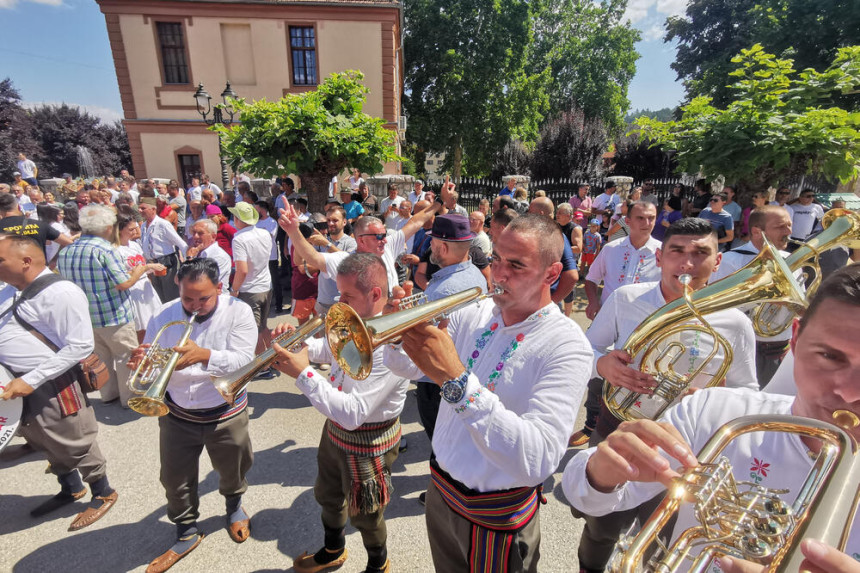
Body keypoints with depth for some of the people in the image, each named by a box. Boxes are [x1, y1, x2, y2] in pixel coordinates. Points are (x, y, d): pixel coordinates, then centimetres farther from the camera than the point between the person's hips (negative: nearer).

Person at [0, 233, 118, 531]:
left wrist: (31, 380, -23)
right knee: (42, 442, 24)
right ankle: (71, 489, 46)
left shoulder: (60, 292, -20)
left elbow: (80, 346, -23)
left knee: (75, 444, 7)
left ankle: (103, 493, 29)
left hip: (52, 385, -9)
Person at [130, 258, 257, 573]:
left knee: (232, 471, 20)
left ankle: (234, 504, 53)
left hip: (226, 416, -2)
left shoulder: (238, 312, -16)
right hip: (177, 416, 3)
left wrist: (205, 355, -41)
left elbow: (244, 360, -24)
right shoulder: (165, 315, -6)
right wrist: (142, 363, -29)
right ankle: (187, 532, 42)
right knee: (175, 481, 16)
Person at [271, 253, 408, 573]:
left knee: (364, 514, 19)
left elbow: (352, 413, -38)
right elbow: (329, 349, 12)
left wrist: (302, 373, -35)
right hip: (335, 430, 8)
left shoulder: (389, 346, -36)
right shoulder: (353, 322, -8)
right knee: (327, 496, 30)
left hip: (366, 442, -8)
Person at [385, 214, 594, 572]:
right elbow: (406, 368, 1)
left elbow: (537, 461, -37)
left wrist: (456, 380, -44)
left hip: (496, 516, -5)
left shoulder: (565, 345, -25)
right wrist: (397, 329, -21)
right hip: (440, 489, 5)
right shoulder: (474, 315, -7)